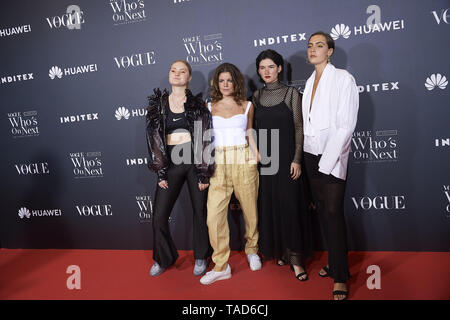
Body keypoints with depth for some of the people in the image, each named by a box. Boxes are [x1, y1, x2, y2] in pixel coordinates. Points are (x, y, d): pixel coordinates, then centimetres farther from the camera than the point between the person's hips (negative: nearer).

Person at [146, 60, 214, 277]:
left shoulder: (197, 104, 3)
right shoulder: (158, 104, 8)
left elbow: (205, 138, -1)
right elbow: (154, 138, 5)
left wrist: (205, 173, -7)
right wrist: (160, 172, -1)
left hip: (195, 161, -1)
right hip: (171, 162, 2)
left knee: (200, 210, 8)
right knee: (159, 216, 1)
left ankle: (201, 257, 29)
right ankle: (164, 258, 26)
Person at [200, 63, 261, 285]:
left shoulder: (246, 106, 10)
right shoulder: (209, 107, 11)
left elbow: (250, 134, 15)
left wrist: (259, 158, 7)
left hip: (244, 160, 0)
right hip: (218, 163, 0)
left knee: (250, 209, 6)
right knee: (214, 215, -8)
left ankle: (252, 250, 33)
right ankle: (221, 266, 4)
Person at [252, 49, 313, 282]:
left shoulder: (291, 94, -1)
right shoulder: (256, 96, 10)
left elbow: (299, 128, -5)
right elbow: (254, 128, 12)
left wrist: (296, 159, -12)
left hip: (285, 156, -4)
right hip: (263, 157, 4)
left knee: (290, 205, -4)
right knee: (269, 205, 8)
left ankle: (295, 258, 5)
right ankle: (279, 252, 22)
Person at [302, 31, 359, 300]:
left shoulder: (343, 78, -6)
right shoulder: (310, 82, 14)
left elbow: (346, 125, -13)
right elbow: (307, 122, 12)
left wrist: (327, 161, -16)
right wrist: (303, 156, 5)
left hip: (333, 157, -6)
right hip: (312, 154, 6)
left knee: (333, 212, -8)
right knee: (323, 210, 10)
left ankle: (341, 278, 2)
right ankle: (335, 263, 24)